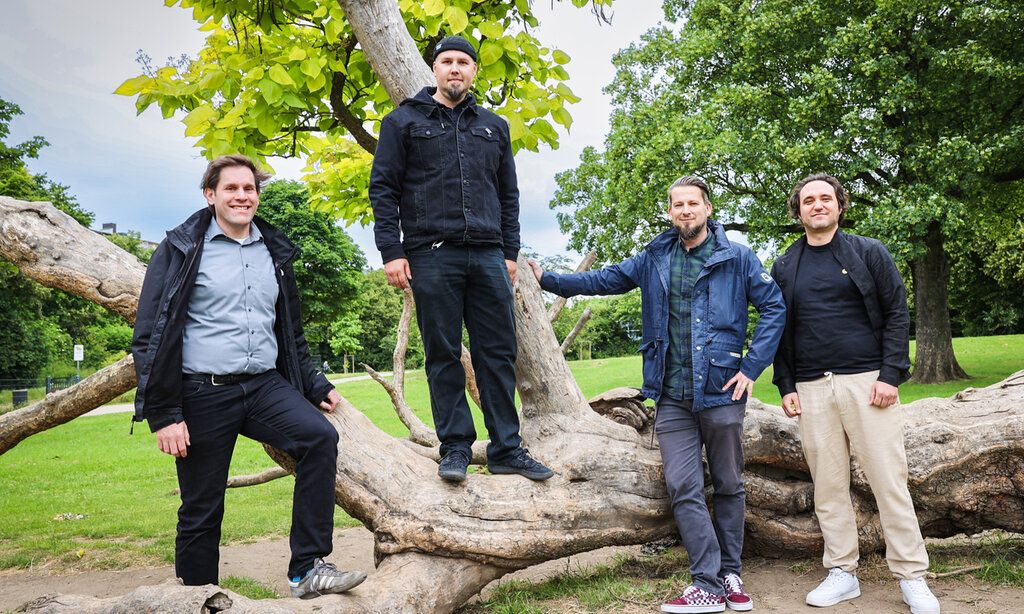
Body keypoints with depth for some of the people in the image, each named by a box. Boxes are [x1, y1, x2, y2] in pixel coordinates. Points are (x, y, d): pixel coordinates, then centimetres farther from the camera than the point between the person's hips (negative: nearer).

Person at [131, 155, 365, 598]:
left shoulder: (274, 252, 14)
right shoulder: (181, 250, 0)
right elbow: (150, 335, -4)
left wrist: (315, 386, 18)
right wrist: (163, 413, -10)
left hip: (265, 385, 4)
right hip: (203, 394, -3)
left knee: (320, 435, -23)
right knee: (201, 512, 5)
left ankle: (308, 569, -16)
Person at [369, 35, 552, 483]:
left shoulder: (493, 127, 19)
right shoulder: (404, 121, 8)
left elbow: (508, 194, 20)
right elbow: (383, 188, 3)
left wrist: (510, 252, 11)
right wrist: (392, 251, -7)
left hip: (488, 256, 3)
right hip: (432, 256, -3)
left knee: (499, 353, 2)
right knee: (443, 355, 1)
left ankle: (506, 449, 10)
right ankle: (455, 447, 11)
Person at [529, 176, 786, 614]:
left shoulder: (737, 258, 0)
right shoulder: (654, 259, 9)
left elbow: (774, 308, -2)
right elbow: (604, 280, 10)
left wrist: (752, 367, -9)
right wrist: (548, 280, 0)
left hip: (721, 393, -2)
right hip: (672, 397, 2)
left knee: (728, 485, 10)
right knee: (684, 488, -3)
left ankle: (730, 574, 25)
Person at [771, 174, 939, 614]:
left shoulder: (869, 253, 5)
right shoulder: (784, 268, 12)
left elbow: (896, 314, 0)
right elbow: (780, 330, 14)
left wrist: (891, 375, -9)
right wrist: (786, 386, 6)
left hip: (867, 381, -3)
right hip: (812, 389, 3)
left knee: (889, 481, -1)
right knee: (828, 486, 6)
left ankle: (912, 577, 10)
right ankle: (842, 574, 16)